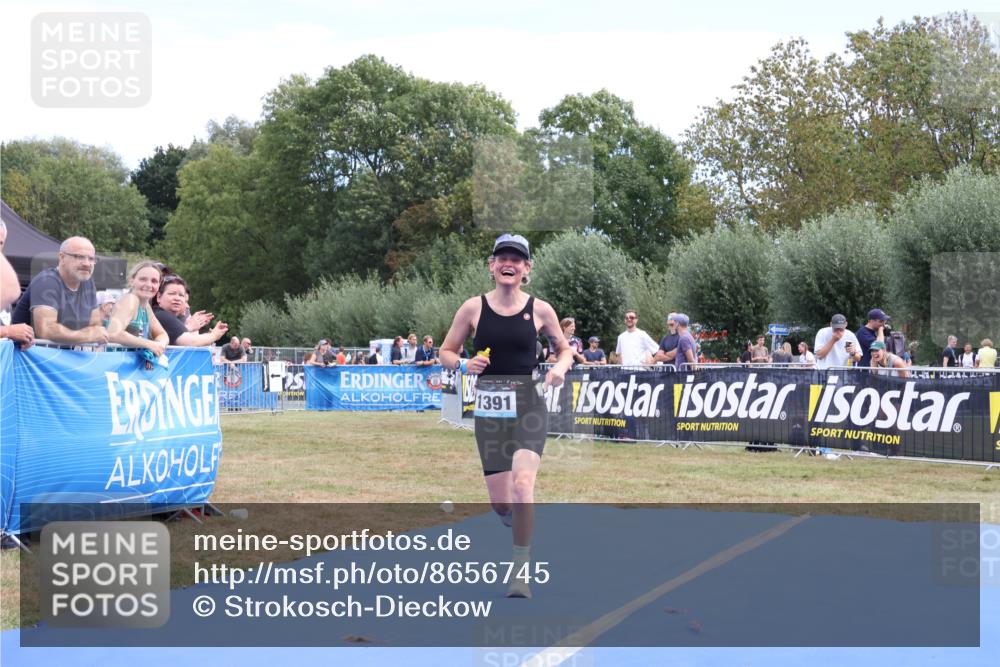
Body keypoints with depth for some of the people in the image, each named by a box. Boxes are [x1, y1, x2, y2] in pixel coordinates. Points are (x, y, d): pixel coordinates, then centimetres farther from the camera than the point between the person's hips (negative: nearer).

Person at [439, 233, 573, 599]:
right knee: (501, 505, 3)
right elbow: (446, 352, 8)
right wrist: (464, 365, -13)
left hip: (529, 404, -1)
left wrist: (560, 368, -8)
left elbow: (565, 349, 13)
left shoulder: (539, 309, -1)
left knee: (523, 484, -22)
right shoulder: (473, 307, 0)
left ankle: (520, 573, -11)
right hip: (490, 408, 1)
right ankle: (520, 524, 42)